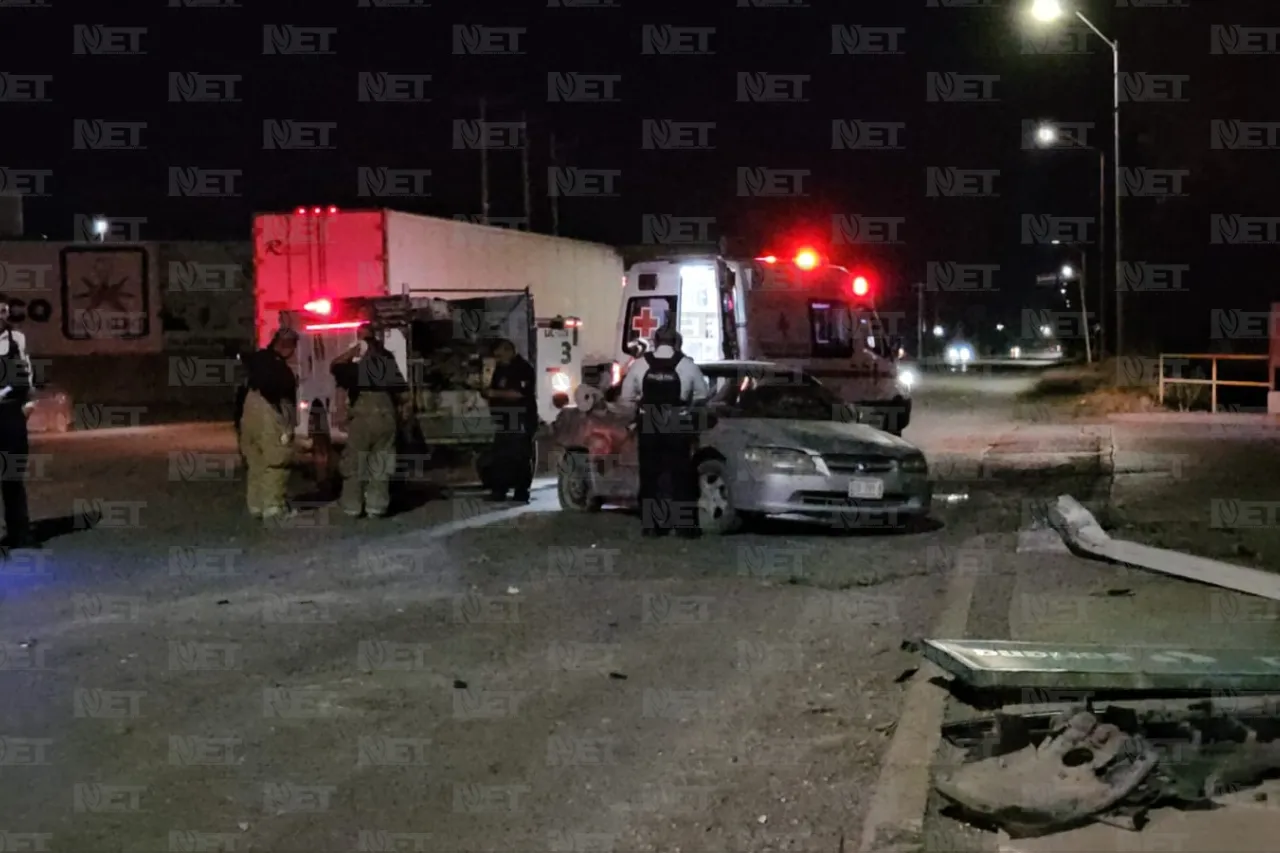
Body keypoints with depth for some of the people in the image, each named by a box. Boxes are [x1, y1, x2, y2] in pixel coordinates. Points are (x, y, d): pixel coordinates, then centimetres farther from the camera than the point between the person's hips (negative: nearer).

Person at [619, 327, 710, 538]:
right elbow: (703, 396, 3)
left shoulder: (640, 365, -3)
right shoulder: (687, 365, -6)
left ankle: (652, 525, 12)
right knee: (681, 475, 7)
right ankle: (685, 525, 8)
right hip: (677, 428, -1)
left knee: (650, 475, 9)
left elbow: (626, 397, 3)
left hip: (648, 427, 1)